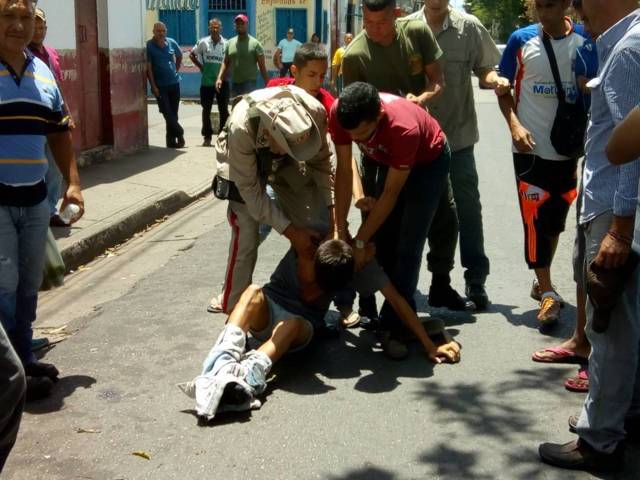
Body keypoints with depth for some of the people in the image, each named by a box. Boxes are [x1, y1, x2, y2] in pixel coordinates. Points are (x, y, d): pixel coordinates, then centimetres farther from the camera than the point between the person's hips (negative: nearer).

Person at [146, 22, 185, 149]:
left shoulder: (172, 43, 4)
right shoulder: (149, 46, -8)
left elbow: (179, 56, 24)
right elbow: (148, 67, -8)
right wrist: (153, 86, -13)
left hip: (174, 83, 4)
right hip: (160, 86, -4)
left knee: (173, 113, 6)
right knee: (167, 112, -9)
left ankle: (171, 140, 14)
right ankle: (179, 133, 7)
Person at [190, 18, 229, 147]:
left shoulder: (227, 44, -2)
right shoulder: (203, 42, 1)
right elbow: (192, 55, 13)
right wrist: (200, 66, 5)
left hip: (222, 81, -1)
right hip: (206, 81, 1)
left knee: (223, 110, 2)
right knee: (206, 110, 5)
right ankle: (207, 137, 13)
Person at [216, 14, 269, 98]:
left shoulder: (255, 44, -5)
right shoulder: (229, 43, 9)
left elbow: (262, 67, -6)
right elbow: (225, 63, 13)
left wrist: (267, 86, -10)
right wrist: (220, 78, -2)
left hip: (249, 84, -6)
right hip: (234, 84, 6)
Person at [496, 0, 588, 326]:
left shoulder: (585, 40, -1)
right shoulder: (521, 39, -3)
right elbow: (503, 88, 4)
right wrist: (514, 125, -11)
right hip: (530, 147, -2)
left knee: (555, 219, 12)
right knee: (535, 219, -4)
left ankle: (541, 282, 30)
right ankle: (548, 293, 3)